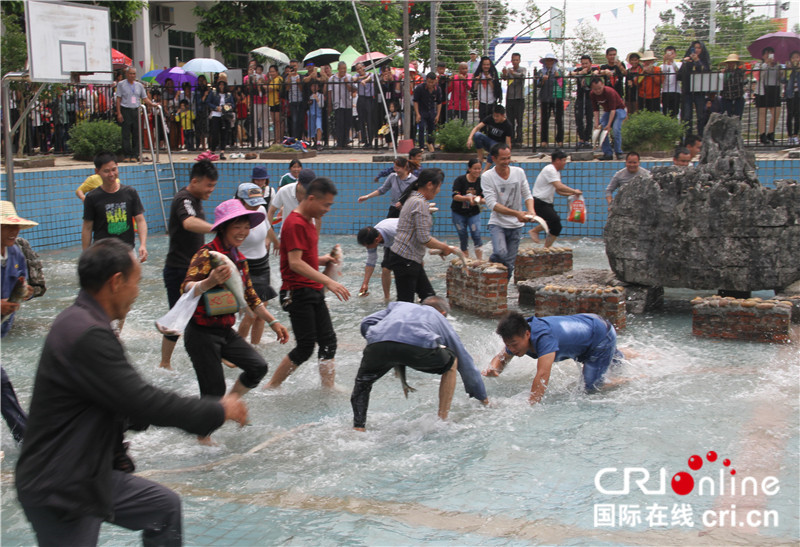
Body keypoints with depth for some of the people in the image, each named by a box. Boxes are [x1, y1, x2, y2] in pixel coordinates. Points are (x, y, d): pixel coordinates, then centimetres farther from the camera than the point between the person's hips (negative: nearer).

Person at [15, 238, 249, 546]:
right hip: (60, 492, -10)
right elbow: (143, 402, -24)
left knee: (165, 507, 20)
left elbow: (126, 405, 14)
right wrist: (219, 411, -12)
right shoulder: (87, 335, -26)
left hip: (89, 472, 10)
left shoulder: (79, 323, 6)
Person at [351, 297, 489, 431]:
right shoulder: (441, 319, 39)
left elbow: (366, 324, 28)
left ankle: (358, 428, 18)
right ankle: (442, 421, 29)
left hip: (378, 342, 2)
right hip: (419, 346, -2)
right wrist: (483, 397, 54)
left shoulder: (398, 305, 43)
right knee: (451, 364, 31)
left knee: (362, 382, 33)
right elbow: (466, 363, 44)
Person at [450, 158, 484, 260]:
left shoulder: (481, 181, -5)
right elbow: (455, 196, -18)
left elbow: (483, 198, -5)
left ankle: (480, 261, -8)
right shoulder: (460, 180, -11)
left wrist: (478, 200, -28)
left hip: (474, 213, 1)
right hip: (459, 213, -1)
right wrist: (468, 198, -34)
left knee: (476, 235, -13)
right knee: (463, 237, 7)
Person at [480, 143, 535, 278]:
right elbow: (492, 204, -18)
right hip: (497, 223, -4)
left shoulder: (519, 172, 1)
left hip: (516, 225, 4)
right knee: (500, 253, -29)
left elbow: (527, 195, 6)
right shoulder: (487, 177, -11)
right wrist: (516, 213, -27)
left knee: (510, 263, 4)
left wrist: (531, 210, -17)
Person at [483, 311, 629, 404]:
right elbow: (501, 357, -4)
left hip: (602, 334, -9)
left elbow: (542, 375, -50)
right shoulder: (517, 336, -18)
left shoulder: (544, 336, -44)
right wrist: (493, 369, -27)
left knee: (592, 388, -15)